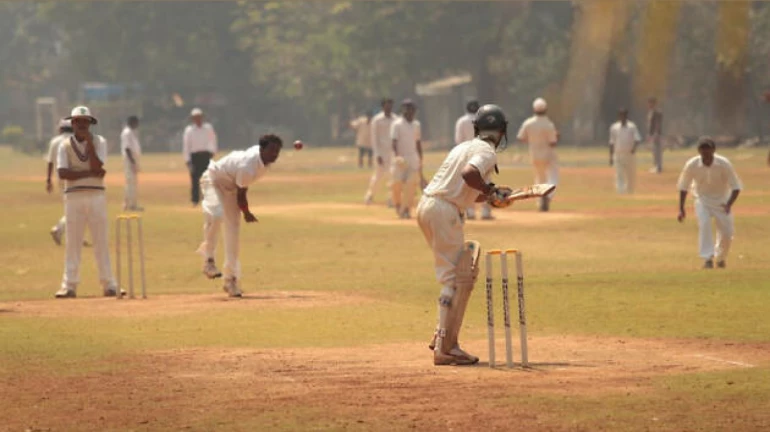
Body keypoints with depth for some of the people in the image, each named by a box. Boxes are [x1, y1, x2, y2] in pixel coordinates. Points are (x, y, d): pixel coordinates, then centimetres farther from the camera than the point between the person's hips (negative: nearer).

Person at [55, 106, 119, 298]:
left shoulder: (99, 142, 5)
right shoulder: (65, 145, 4)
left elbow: (97, 167, -11)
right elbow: (63, 173, -9)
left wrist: (89, 142, -13)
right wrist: (90, 172, -13)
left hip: (96, 195, 0)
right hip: (73, 196, 0)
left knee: (101, 241, 1)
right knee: (73, 242, 0)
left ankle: (108, 284, 3)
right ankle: (69, 285, 1)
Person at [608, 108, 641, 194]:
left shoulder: (632, 127, 1)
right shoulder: (614, 128, 7)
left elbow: (637, 139, -9)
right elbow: (612, 143, 12)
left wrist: (634, 147, -30)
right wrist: (611, 157, 10)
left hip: (630, 155, 0)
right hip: (618, 155, 0)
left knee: (631, 177, 7)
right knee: (619, 176, -11)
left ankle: (630, 193, 24)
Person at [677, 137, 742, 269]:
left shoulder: (724, 164, -23)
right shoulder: (691, 165, -20)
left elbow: (736, 187, -17)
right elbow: (683, 187, -5)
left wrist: (729, 204, -33)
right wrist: (681, 209, -8)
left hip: (722, 200, 0)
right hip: (702, 200, 0)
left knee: (727, 233, 0)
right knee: (704, 224, -27)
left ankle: (721, 257, 29)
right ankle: (708, 258, -26)